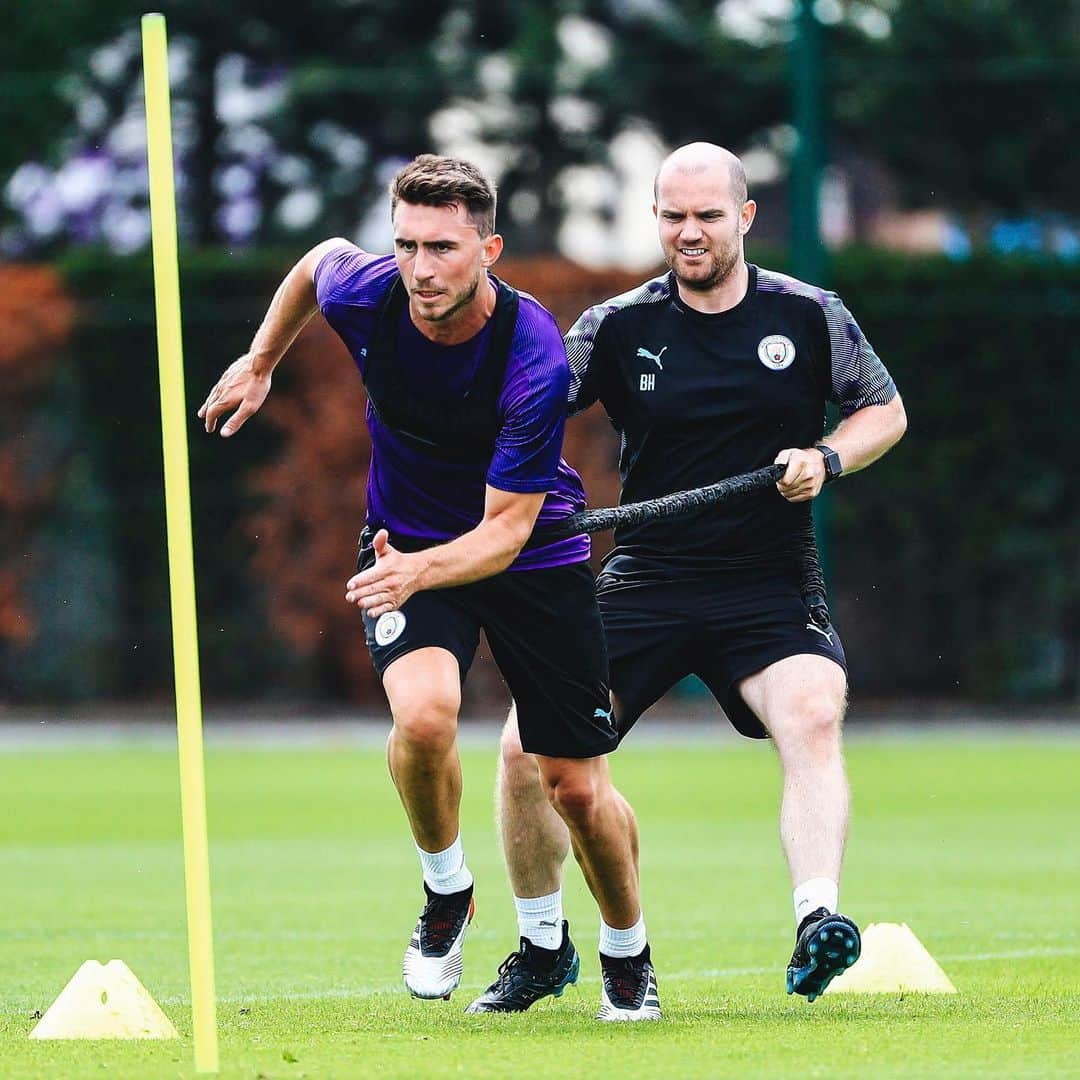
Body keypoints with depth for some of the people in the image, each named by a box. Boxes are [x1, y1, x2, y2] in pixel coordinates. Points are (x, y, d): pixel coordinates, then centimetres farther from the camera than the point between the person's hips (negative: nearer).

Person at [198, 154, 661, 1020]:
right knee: (424, 714, -29)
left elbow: (505, 529, -30)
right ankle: (447, 891, -1)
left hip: (533, 558, -2)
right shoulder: (363, 292, -21)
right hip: (406, 546, 2)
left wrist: (421, 569, -48)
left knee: (578, 788, 2)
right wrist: (261, 362, 15)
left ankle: (628, 957, 31)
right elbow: (320, 260, 7)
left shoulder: (534, 357, -31)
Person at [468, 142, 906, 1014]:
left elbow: (886, 411, 12)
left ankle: (816, 924, -39)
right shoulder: (619, 328, 1)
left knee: (813, 713, -32)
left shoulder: (808, 316, 1)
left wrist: (827, 459, -8)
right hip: (648, 579, 1)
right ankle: (542, 945, 14)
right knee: (527, 747, -8)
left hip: (770, 588, -1)